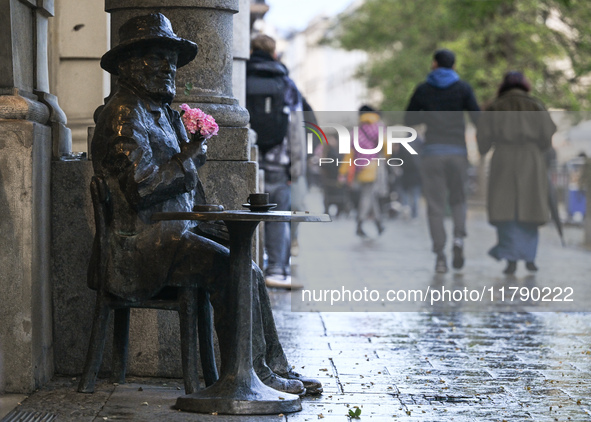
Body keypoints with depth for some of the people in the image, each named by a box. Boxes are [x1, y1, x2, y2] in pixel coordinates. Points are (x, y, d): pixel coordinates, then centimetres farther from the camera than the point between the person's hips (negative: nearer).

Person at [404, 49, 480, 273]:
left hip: (432, 153, 0)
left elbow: (408, 120, 12)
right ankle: (459, 239, -8)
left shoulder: (423, 89, 5)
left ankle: (440, 254, -6)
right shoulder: (463, 88, 2)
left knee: (436, 206, 4)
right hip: (457, 152, 0)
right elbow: (477, 117, -4)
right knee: (458, 200, 17)